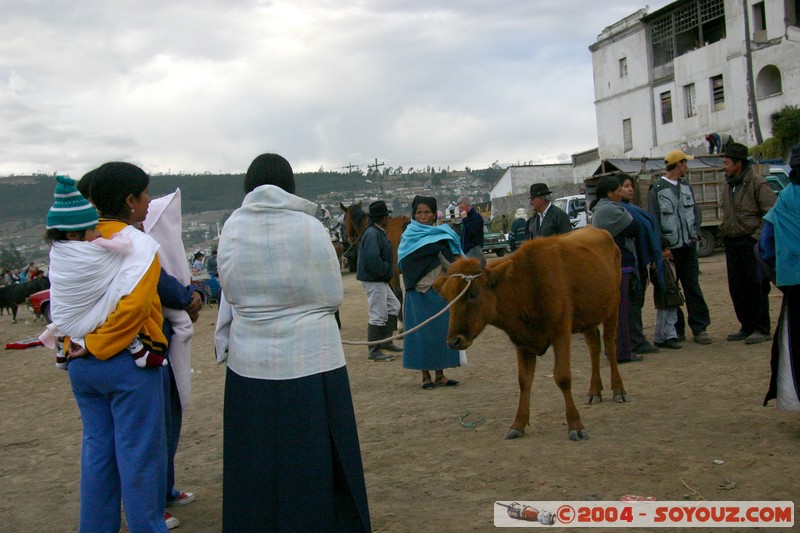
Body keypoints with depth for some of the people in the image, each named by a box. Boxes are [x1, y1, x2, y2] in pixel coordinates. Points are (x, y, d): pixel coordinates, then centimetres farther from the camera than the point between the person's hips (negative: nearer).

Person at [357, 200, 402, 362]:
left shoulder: (378, 232, 13)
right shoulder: (373, 234, -20)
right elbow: (372, 259, -29)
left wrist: (386, 271, 11)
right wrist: (385, 270, -18)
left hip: (380, 279, 11)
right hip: (373, 280, -11)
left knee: (394, 306, 20)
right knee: (378, 315, -5)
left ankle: (385, 341, 27)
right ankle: (374, 351, 2)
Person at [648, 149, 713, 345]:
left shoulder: (686, 187, 13)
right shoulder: (657, 189, -5)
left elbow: (696, 212, 17)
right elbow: (653, 221, -9)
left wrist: (695, 233, 0)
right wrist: (663, 246, -14)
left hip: (688, 246, 5)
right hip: (669, 249, -5)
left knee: (693, 287, 3)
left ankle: (699, 328, 6)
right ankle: (676, 329, 11)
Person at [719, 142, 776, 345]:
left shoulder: (757, 184, -9)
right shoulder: (727, 186, 15)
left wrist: (758, 236, -16)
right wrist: (724, 231, 12)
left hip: (751, 243, -7)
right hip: (732, 243, 8)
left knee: (756, 286, -3)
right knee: (737, 288, 9)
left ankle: (762, 329, 5)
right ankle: (747, 327, 19)